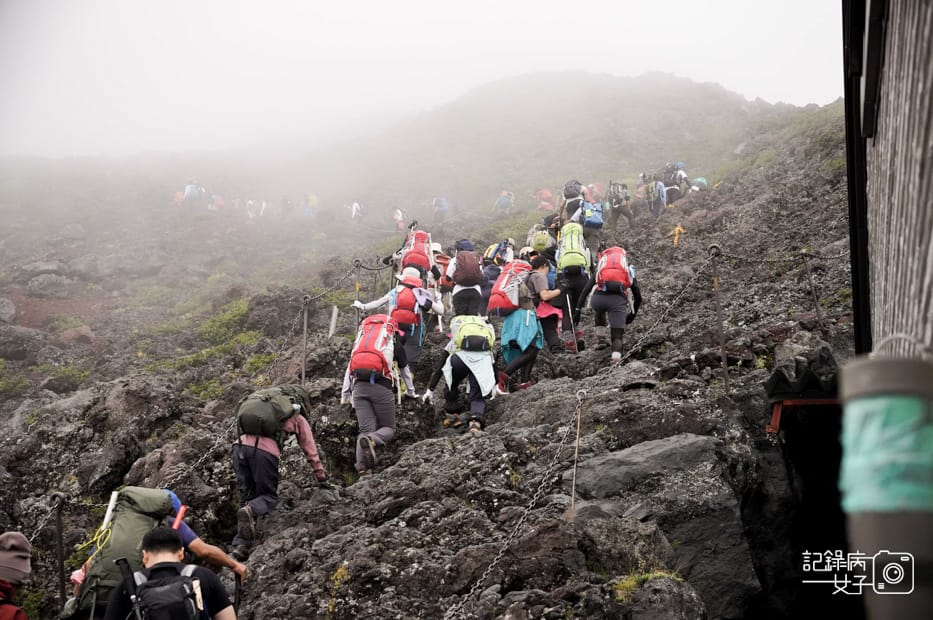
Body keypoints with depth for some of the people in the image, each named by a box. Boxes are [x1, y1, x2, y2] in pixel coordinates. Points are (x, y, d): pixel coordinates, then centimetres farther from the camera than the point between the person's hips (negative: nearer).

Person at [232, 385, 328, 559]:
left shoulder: (267, 400, 34)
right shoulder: (298, 418, 22)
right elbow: (311, 451, 26)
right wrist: (322, 478, 37)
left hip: (240, 445, 4)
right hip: (265, 449, -4)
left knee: (246, 497, 14)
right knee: (269, 497, 12)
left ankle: (240, 545, -2)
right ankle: (250, 511, -22)